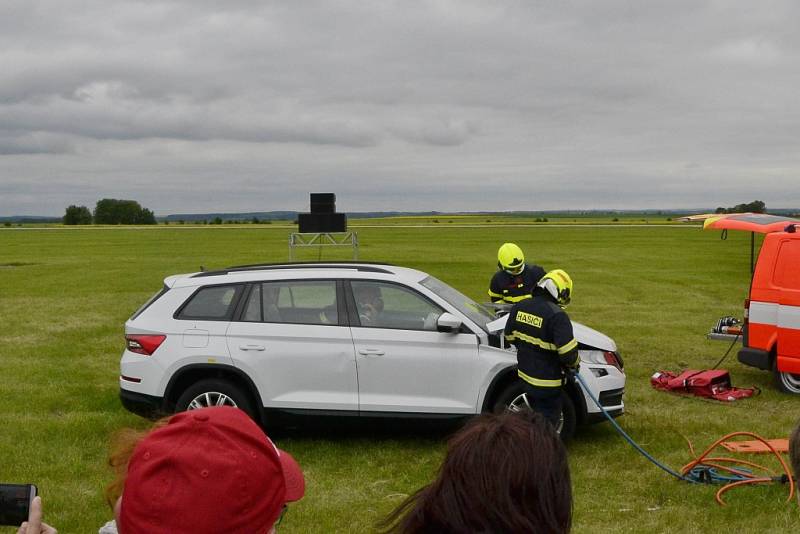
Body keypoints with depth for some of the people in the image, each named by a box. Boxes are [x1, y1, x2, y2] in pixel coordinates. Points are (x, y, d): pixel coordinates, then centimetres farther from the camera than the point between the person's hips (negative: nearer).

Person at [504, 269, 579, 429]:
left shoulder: (519, 307, -2)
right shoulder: (557, 316, -24)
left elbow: (509, 336, 11)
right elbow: (568, 352, -25)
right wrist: (573, 364, -3)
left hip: (524, 374, 7)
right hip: (546, 382, -7)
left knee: (537, 412, 27)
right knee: (547, 421, 9)